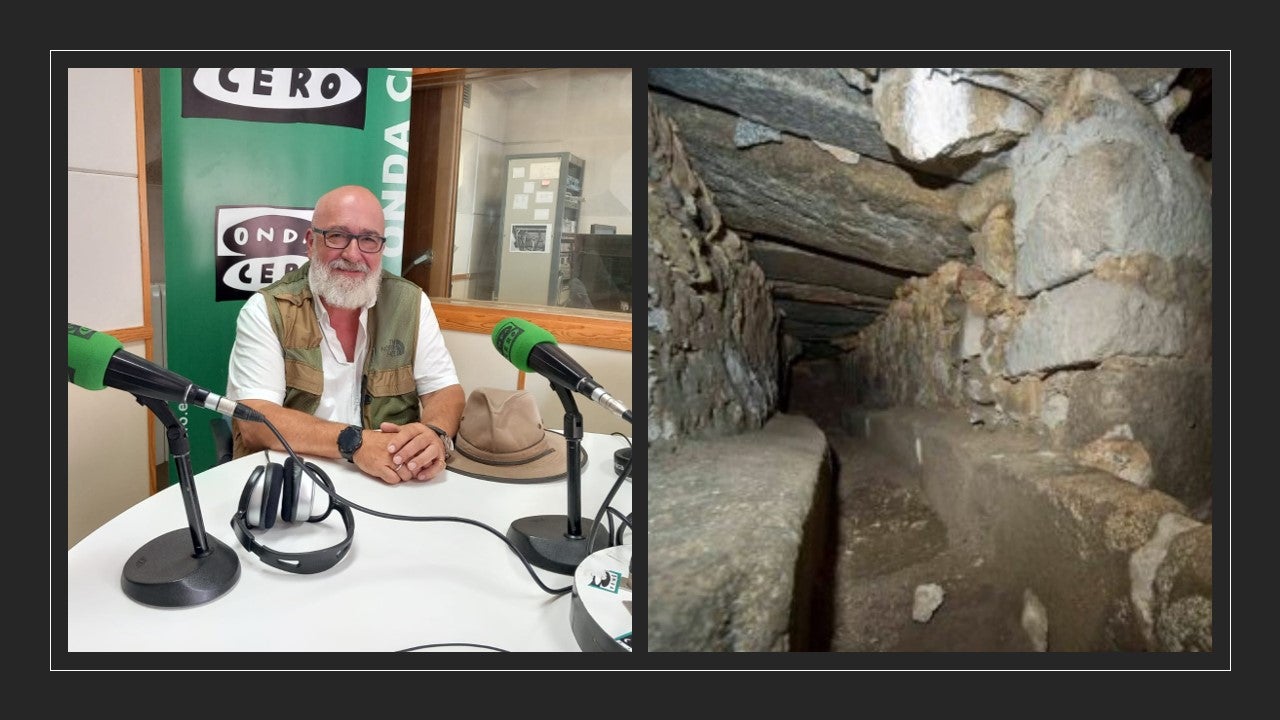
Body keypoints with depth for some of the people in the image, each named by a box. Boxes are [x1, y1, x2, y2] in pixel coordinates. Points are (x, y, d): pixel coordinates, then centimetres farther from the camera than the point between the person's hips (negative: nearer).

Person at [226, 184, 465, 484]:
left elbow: (445, 390, -1)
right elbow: (255, 421, -15)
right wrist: (355, 442, -29)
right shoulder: (266, 310, -6)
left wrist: (436, 434, -24)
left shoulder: (410, 303, 1)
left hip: (392, 483, 3)